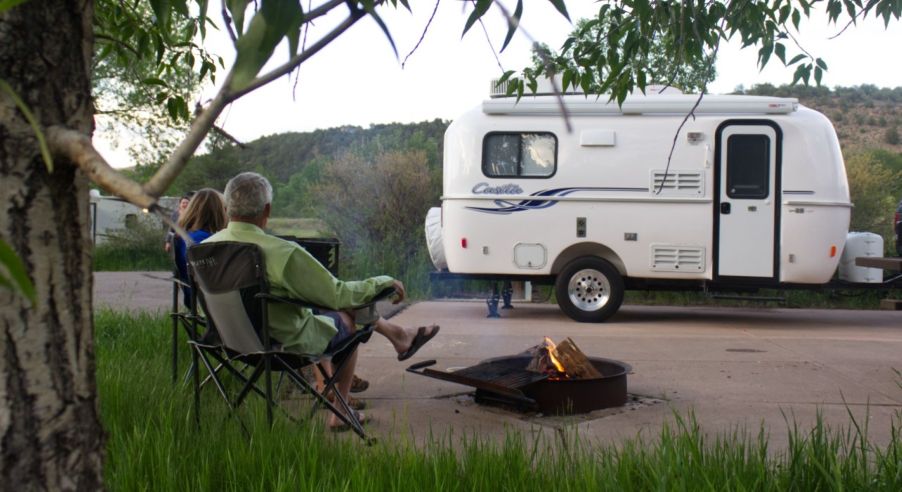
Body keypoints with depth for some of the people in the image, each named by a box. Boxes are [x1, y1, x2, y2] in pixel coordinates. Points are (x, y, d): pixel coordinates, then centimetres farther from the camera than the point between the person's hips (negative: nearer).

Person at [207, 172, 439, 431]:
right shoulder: (283, 253, -31)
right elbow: (337, 294, -23)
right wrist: (383, 282, -6)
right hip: (287, 343, -6)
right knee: (346, 319, 22)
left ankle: (396, 333, 34)